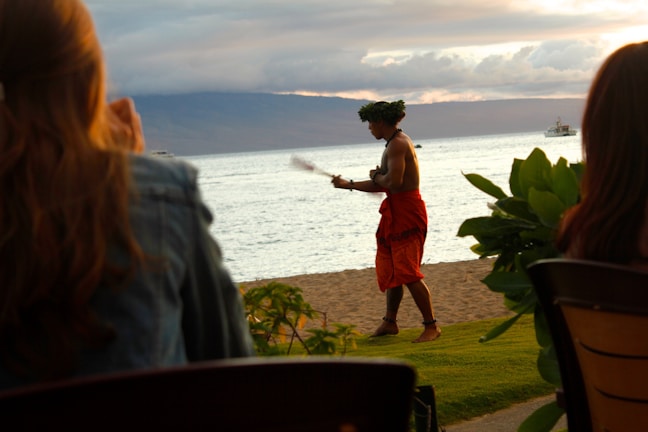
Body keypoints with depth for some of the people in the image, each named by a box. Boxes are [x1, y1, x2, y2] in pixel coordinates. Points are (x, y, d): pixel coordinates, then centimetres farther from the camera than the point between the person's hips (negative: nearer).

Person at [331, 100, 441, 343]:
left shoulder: (397, 144, -14)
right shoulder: (395, 143, 19)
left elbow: (394, 181, -27)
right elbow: (383, 186, 24)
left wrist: (376, 177, -7)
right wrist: (348, 184, 27)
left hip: (407, 213, -11)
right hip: (395, 213, 11)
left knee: (408, 272, -12)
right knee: (390, 269, 17)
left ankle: (431, 326, -9)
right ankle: (389, 322, 28)